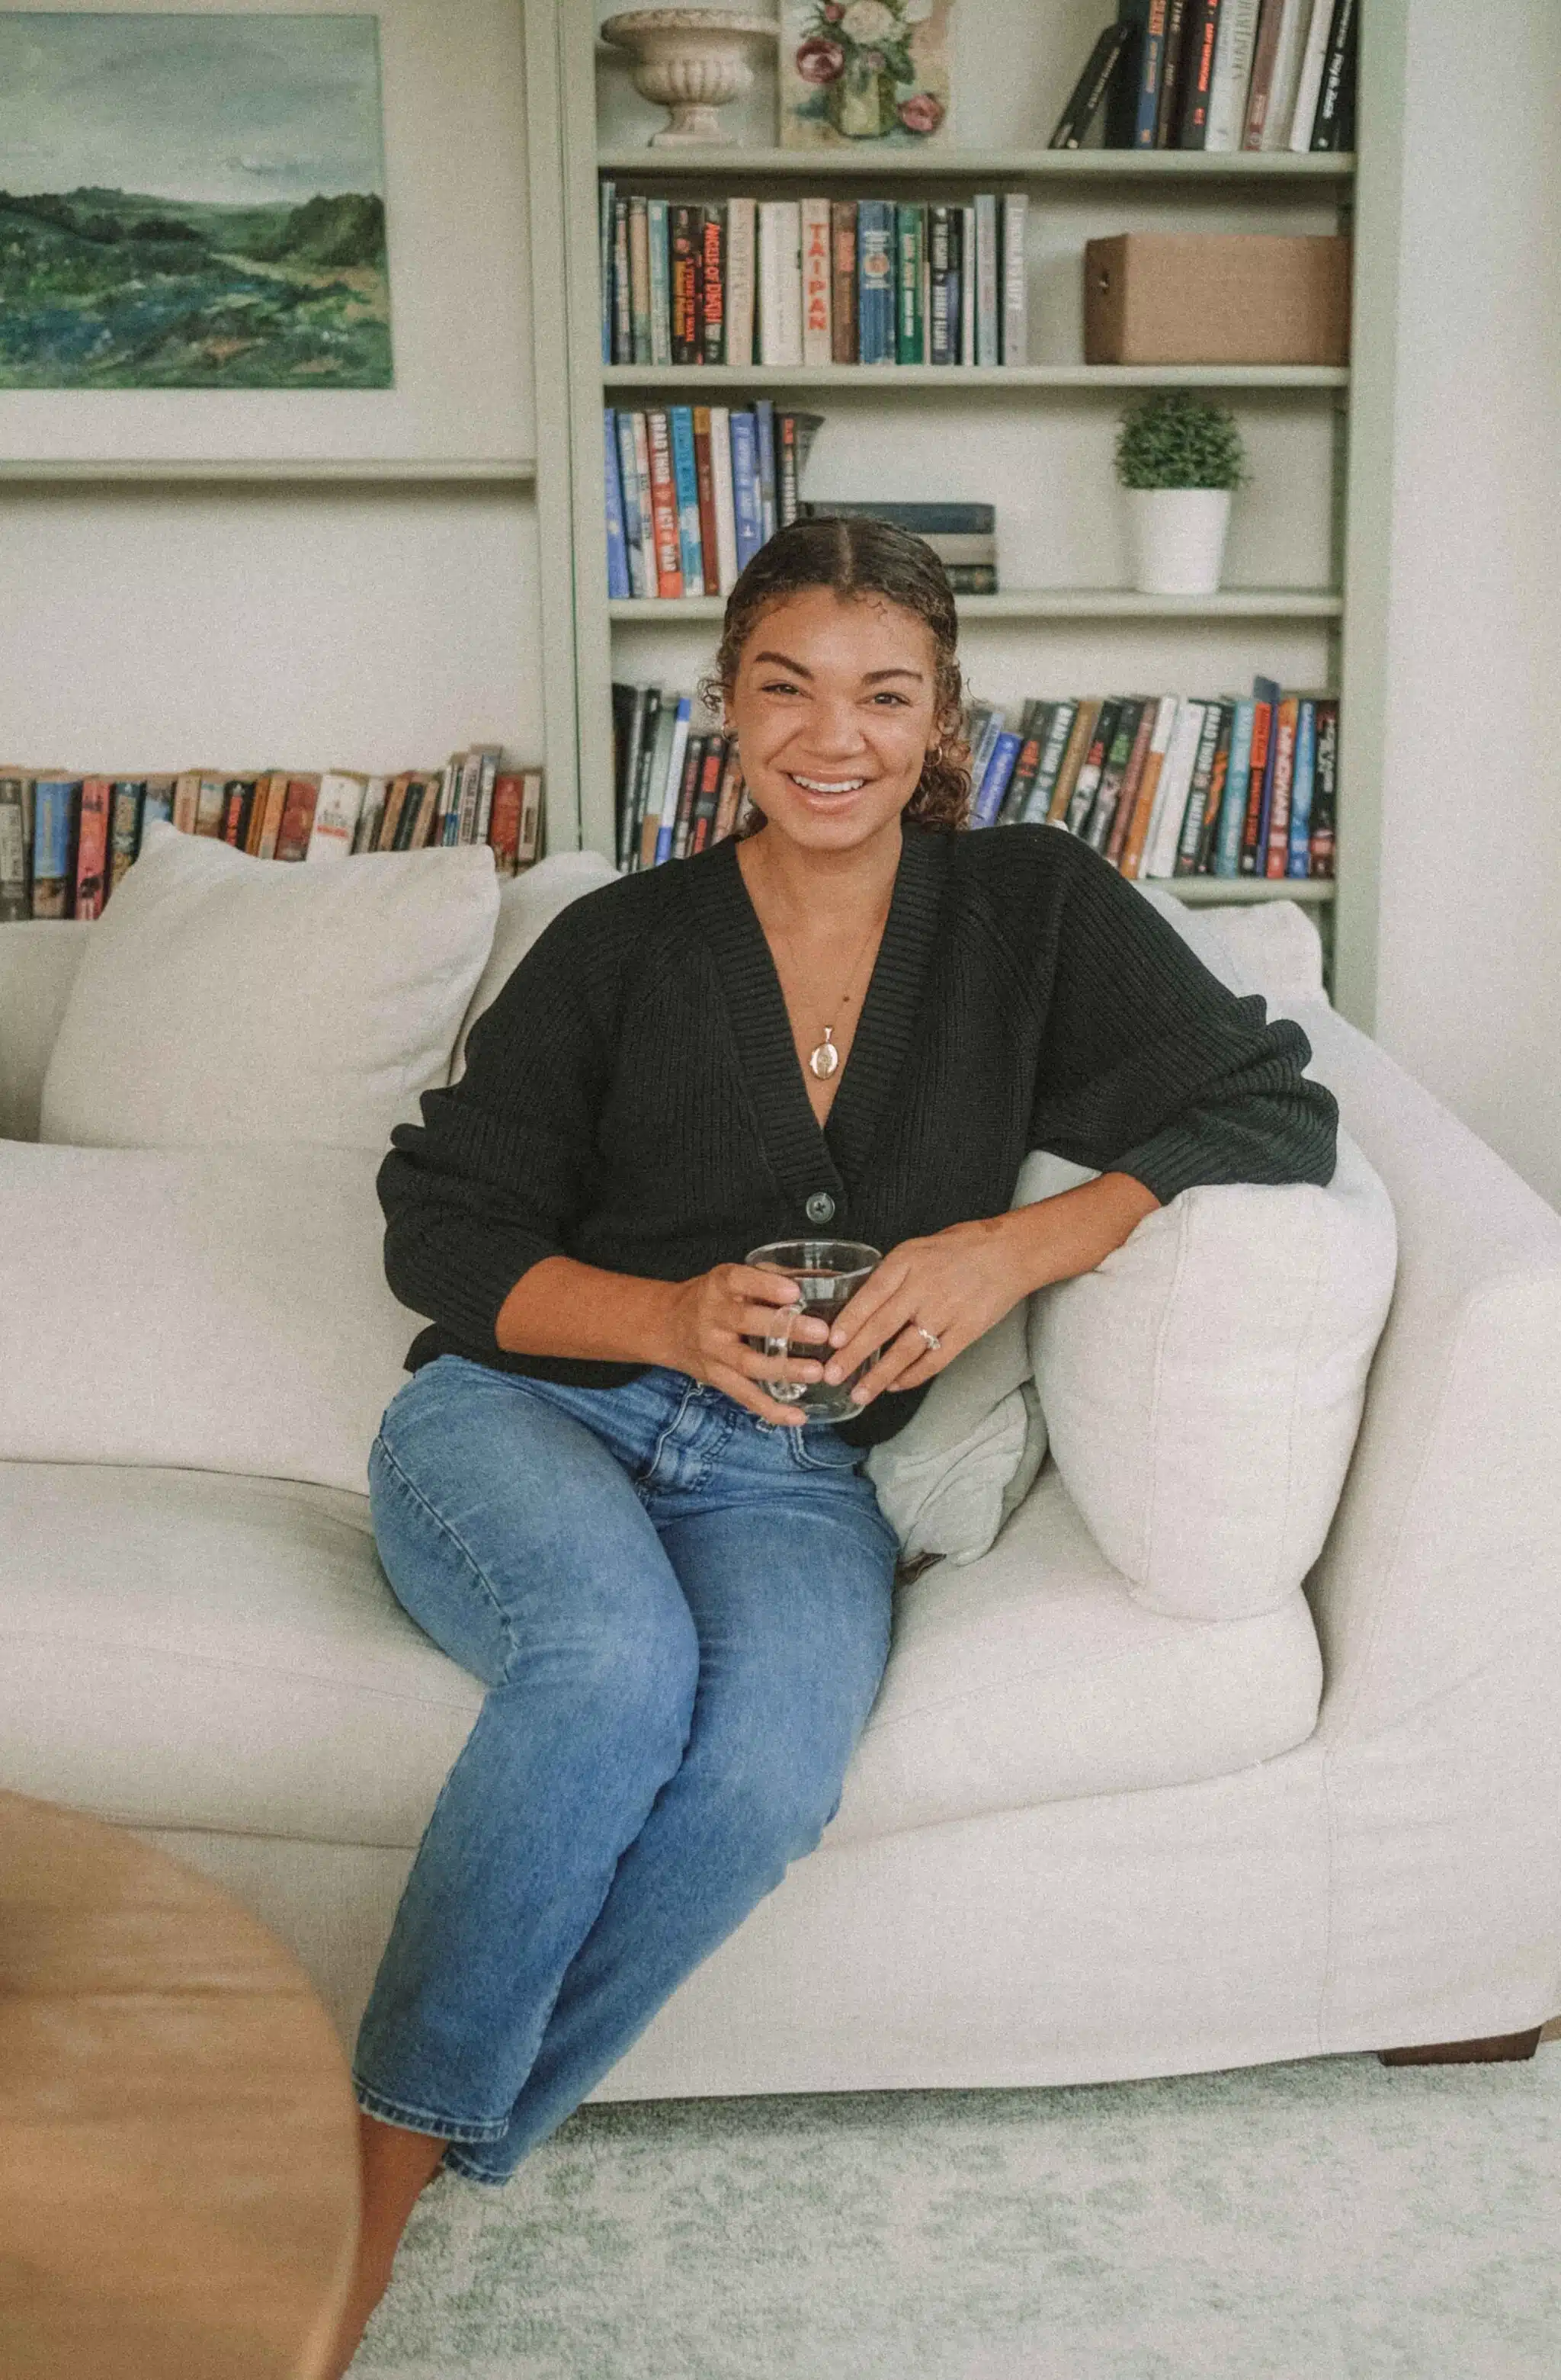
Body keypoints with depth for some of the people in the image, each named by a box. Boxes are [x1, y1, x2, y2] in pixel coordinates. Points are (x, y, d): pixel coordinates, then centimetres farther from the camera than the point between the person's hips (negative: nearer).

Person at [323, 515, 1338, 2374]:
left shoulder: (1032, 913, 8)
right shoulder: (622, 943, 8)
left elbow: (1273, 1112, 1)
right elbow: (442, 1228, 6)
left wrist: (1013, 1250, -13)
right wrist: (673, 1318, -12)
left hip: (791, 1476, 1)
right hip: (523, 1409, 0)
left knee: (765, 1772, -32)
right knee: (617, 1662, -35)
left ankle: (411, 2160, -14)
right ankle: (365, 2183, -20)